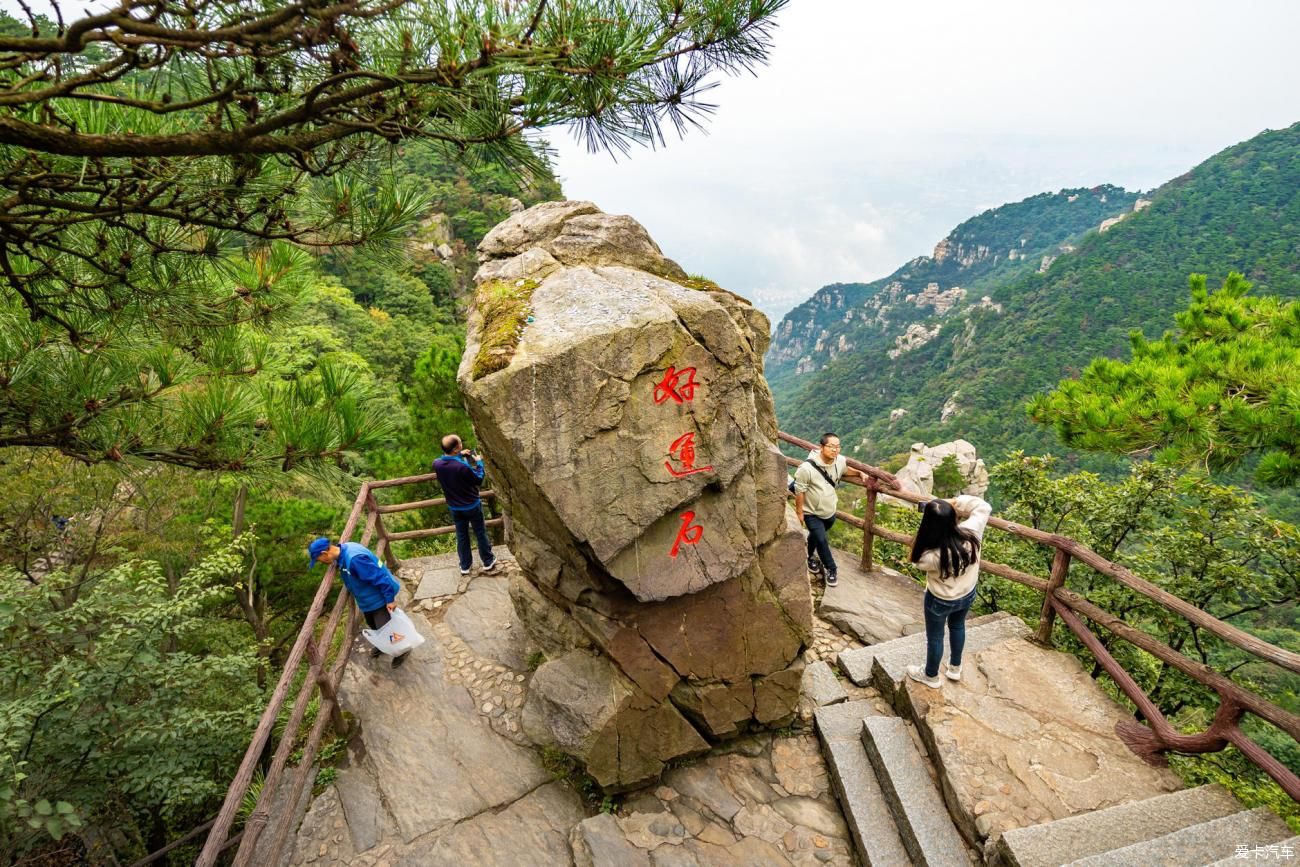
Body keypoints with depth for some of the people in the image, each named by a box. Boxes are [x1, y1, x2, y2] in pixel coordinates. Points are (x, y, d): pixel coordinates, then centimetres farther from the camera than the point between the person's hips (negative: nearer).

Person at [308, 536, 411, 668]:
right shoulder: (344, 550, -6)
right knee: (373, 625, 27)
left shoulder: (354, 558, -38)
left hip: (379, 599, -9)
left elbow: (379, 577, -33)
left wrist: (390, 599, -25)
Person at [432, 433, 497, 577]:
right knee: (481, 533, 15)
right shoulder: (463, 467, -33)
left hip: (455, 508, 5)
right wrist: (479, 462, -5)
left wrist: (460, 455, 10)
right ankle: (488, 562, 29)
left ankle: (465, 566, 31)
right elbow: (478, 480, -15)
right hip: (472, 506, -4)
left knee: (461, 536, 19)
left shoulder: (437, 464, -16)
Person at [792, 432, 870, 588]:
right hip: (812, 512, -6)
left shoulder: (840, 460, -16)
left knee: (816, 535, 27)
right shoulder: (807, 468, -34)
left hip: (830, 510, 6)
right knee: (821, 540, -6)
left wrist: (860, 473, -2)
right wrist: (799, 512, -16)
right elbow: (799, 491, -22)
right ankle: (831, 569, 17)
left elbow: (845, 470, 12)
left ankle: (811, 557, 54)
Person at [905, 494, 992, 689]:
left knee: (935, 637, 22)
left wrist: (928, 523, -22)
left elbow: (918, 558, -16)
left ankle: (931, 676, 46)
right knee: (958, 626, 33)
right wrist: (956, 503, -20)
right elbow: (983, 507, -12)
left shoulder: (932, 555, -41)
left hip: (940, 601, -5)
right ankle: (955, 668, 56)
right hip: (968, 595, 5)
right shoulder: (971, 533, -30)